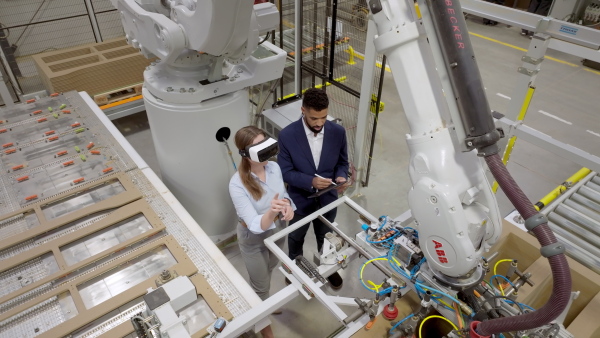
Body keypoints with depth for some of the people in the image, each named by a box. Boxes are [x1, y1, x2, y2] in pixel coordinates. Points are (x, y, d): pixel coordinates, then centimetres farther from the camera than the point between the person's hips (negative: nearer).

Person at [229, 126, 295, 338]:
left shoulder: (274, 168, -16)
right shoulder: (237, 184, -33)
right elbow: (255, 225, -36)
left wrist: (288, 205, -22)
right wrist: (272, 212, -57)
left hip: (278, 232, 6)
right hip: (254, 241, -5)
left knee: (268, 273, 32)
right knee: (260, 284, 17)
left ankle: (264, 304, 63)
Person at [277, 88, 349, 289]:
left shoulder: (338, 132, -15)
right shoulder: (287, 135, -23)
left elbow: (342, 162, 0)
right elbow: (285, 172, -17)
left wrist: (341, 176, -22)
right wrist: (311, 181, -32)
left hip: (327, 199, 2)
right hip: (299, 200, -1)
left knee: (326, 237, 26)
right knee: (296, 238, 26)